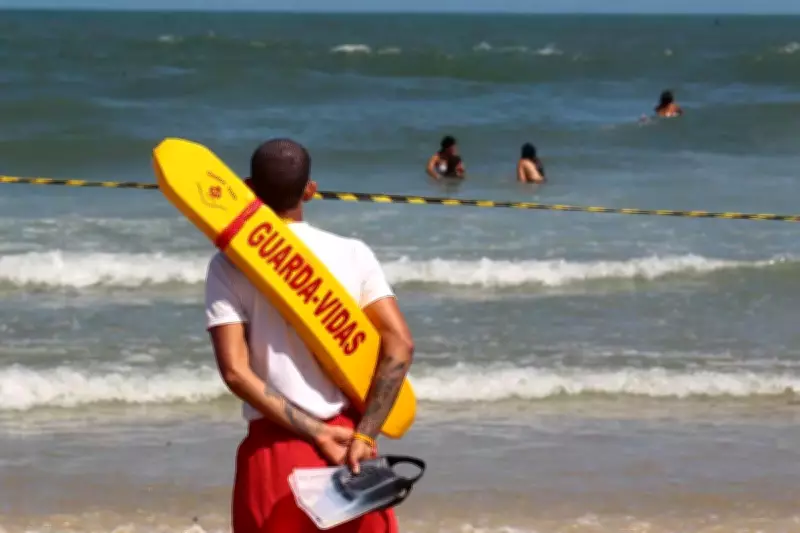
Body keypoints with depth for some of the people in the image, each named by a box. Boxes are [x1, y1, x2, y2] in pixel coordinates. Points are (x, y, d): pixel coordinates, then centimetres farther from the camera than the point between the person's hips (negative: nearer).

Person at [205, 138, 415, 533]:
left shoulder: (230, 265, -3)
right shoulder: (352, 254, 2)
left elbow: (235, 371, -12)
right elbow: (399, 345, -8)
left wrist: (317, 434, -10)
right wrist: (363, 436, -10)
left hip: (275, 447, -2)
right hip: (349, 435, 2)